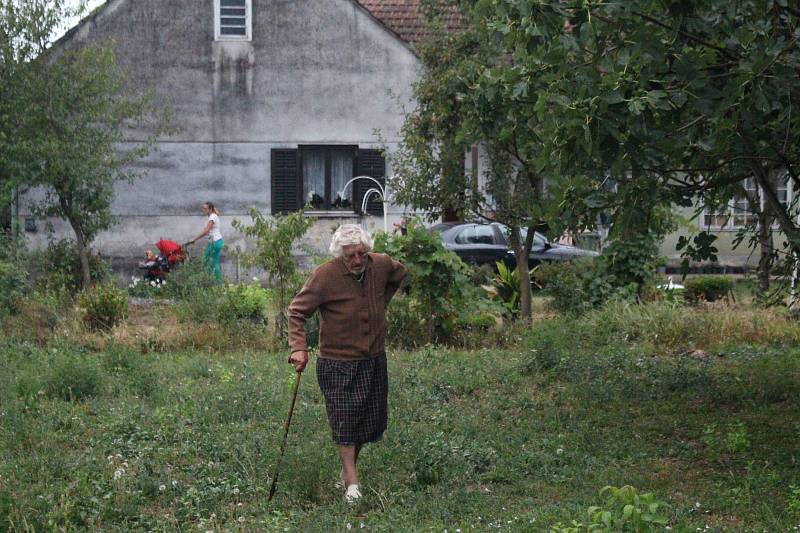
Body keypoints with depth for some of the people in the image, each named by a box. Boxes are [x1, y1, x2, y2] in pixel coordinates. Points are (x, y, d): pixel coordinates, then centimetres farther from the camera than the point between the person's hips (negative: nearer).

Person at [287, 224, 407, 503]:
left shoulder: (381, 265, -4)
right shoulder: (325, 275, -19)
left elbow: (399, 273, 22)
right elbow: (296, 311, -14)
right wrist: (299, 348, -25)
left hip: (374, 360, 6)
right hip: (338, 363, -5)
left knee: (374, 420, 12)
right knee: (345, 420, -7)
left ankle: (347, 469, 29)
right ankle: (352, 482, -2)